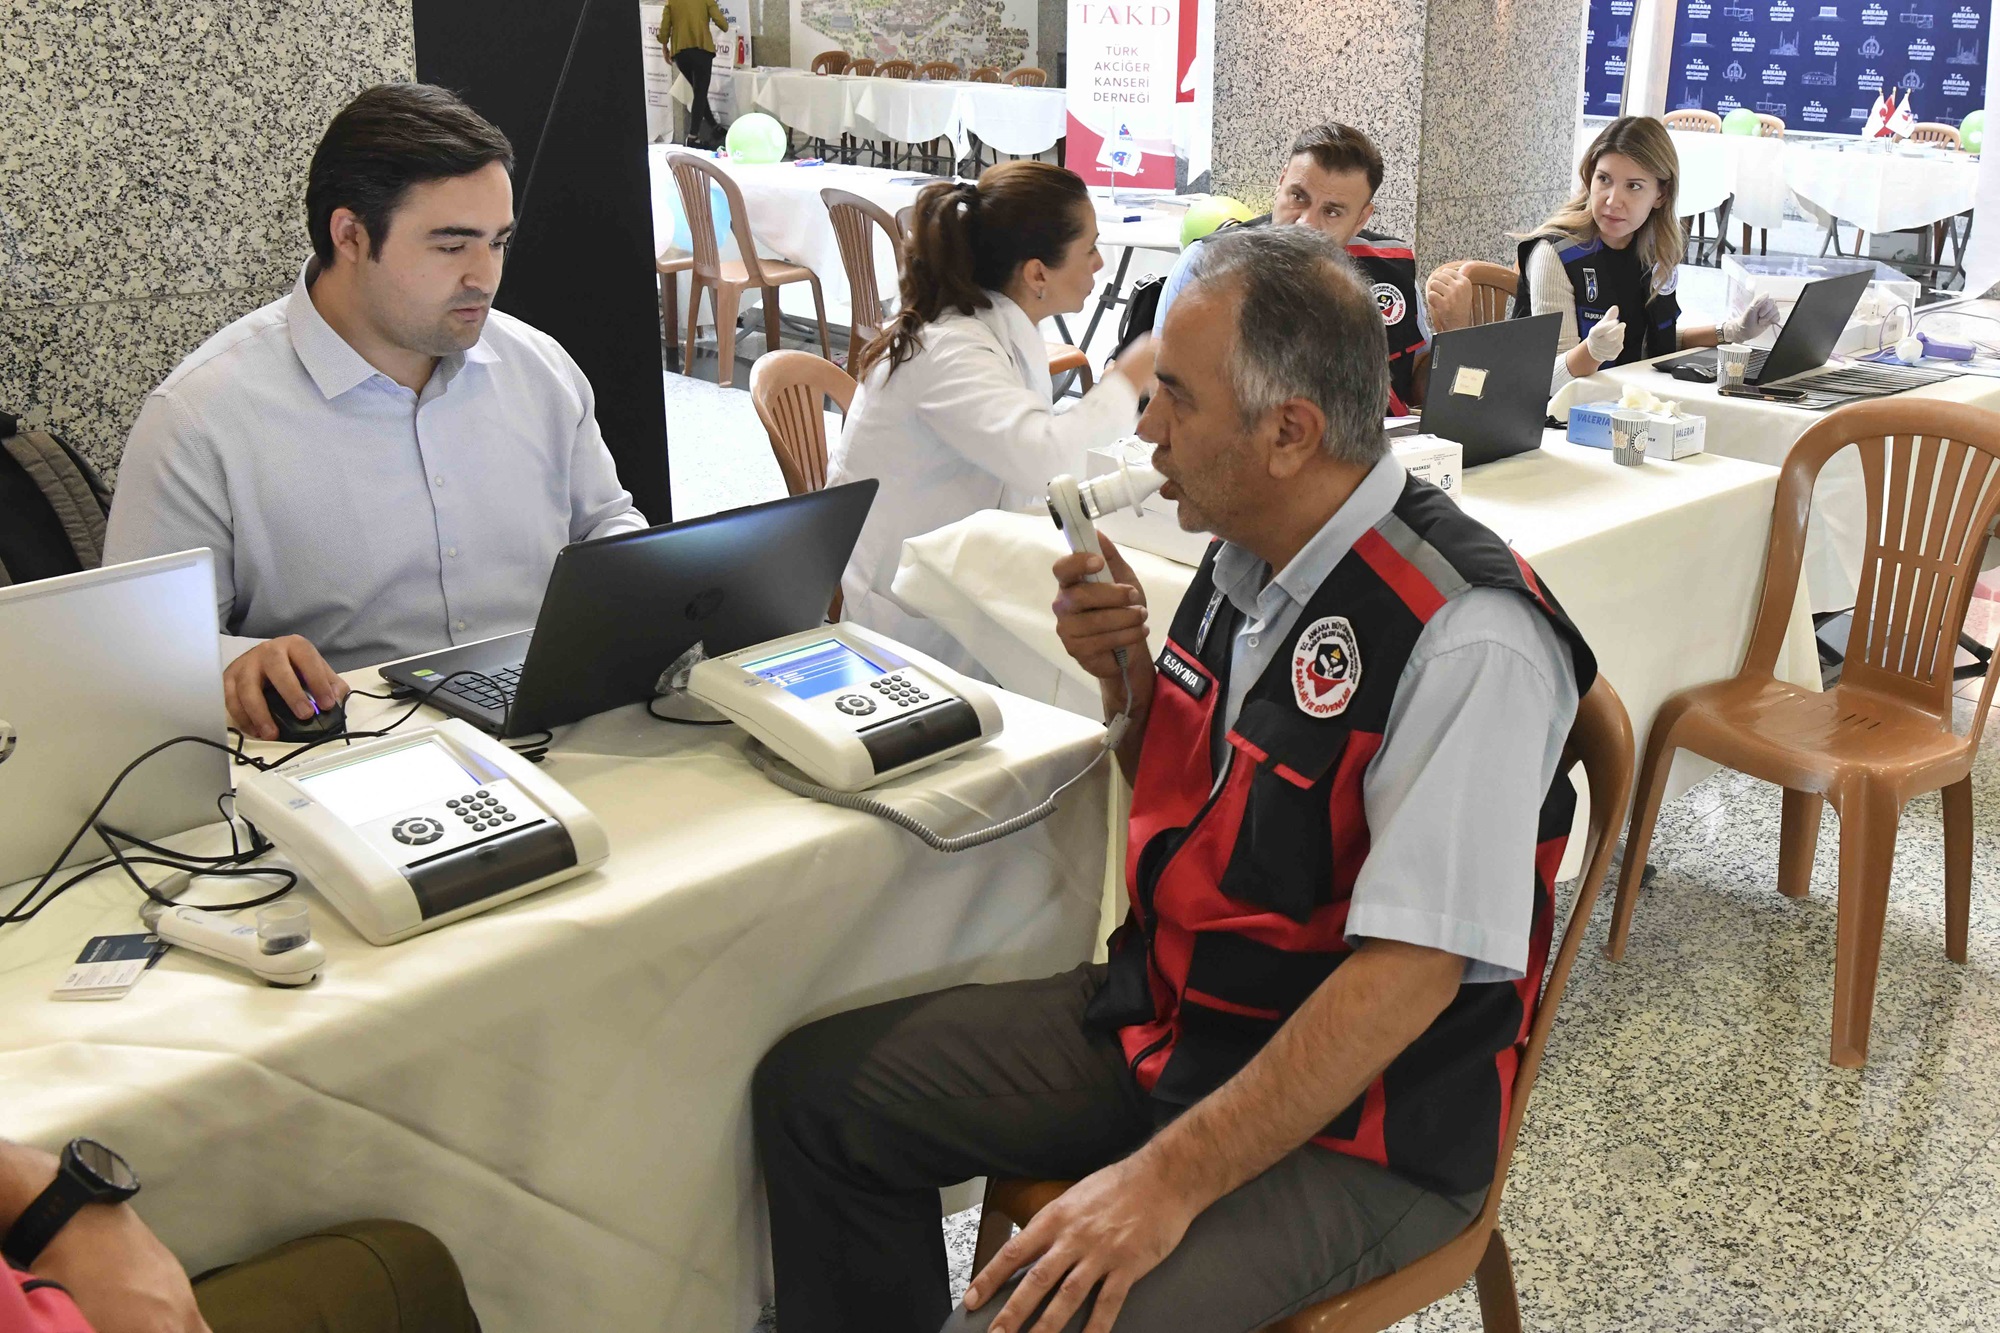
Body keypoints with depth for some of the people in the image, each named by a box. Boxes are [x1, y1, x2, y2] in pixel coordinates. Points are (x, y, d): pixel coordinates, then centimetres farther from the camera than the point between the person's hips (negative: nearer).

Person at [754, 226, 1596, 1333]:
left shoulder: (1467, 645, -25)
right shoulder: (1248, 557, 2)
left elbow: (1411, 972, -27)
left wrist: (1171, 1181, -27)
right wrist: (1127, 677, -5)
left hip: (1347, 1128, -8)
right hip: (1165, 1013, 8)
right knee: (813, 1087, 5)